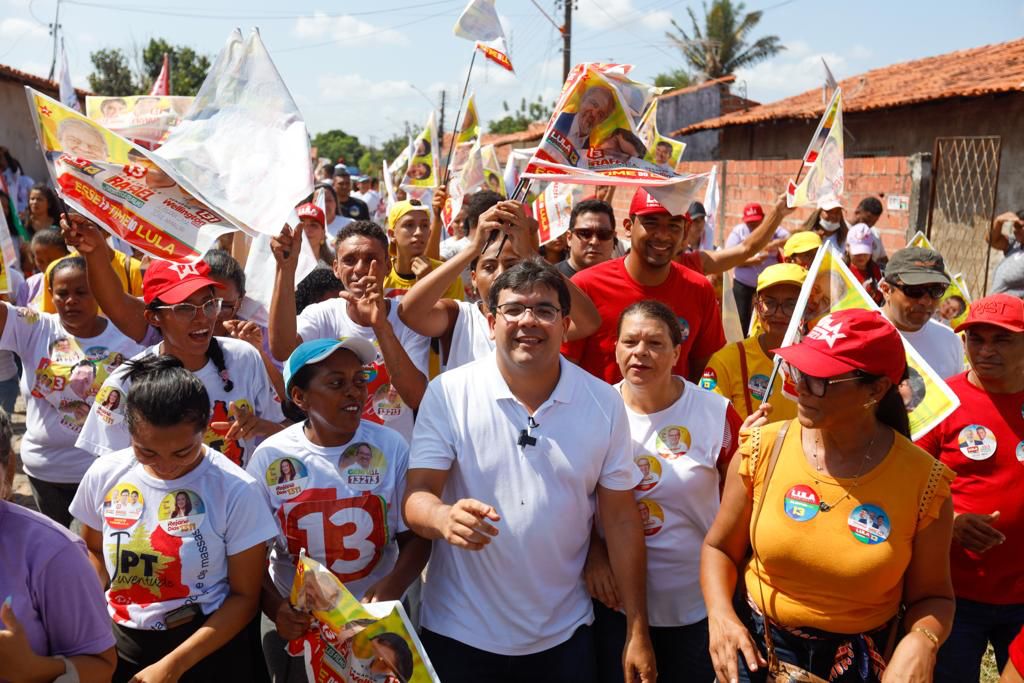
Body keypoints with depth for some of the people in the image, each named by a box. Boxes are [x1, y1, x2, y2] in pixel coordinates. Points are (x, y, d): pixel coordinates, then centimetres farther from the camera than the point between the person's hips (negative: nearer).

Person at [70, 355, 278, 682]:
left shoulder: (236, 491, -19)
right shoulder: (104, 475, -9)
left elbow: (244, 596, -13)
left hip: (209, 651, -3)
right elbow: (94, 552, 10)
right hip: (118, 646, 4)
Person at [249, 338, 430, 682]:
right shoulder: (270, 457, -9)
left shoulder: (391, 447, -9)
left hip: (376, 617, 1)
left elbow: (414, 535, -5)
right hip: (296, 622, 0)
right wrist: (274, 607, -22)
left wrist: (393, 586, -23)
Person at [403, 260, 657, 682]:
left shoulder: (604, 403, -5)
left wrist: (638, 632, -1)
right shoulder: (448, 393, -11)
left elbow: (620, 519, -1)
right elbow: (416, 497, -12)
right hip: (458, 634, -1)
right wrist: (444, 517, -35)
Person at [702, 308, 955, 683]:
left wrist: (921, 641, -25)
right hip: (757, 651, 1)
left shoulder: (922, 480, -16)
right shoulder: (764, 449, -14)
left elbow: (931, 595, -4)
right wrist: (720, 616, -17)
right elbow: (719, 548, -2)